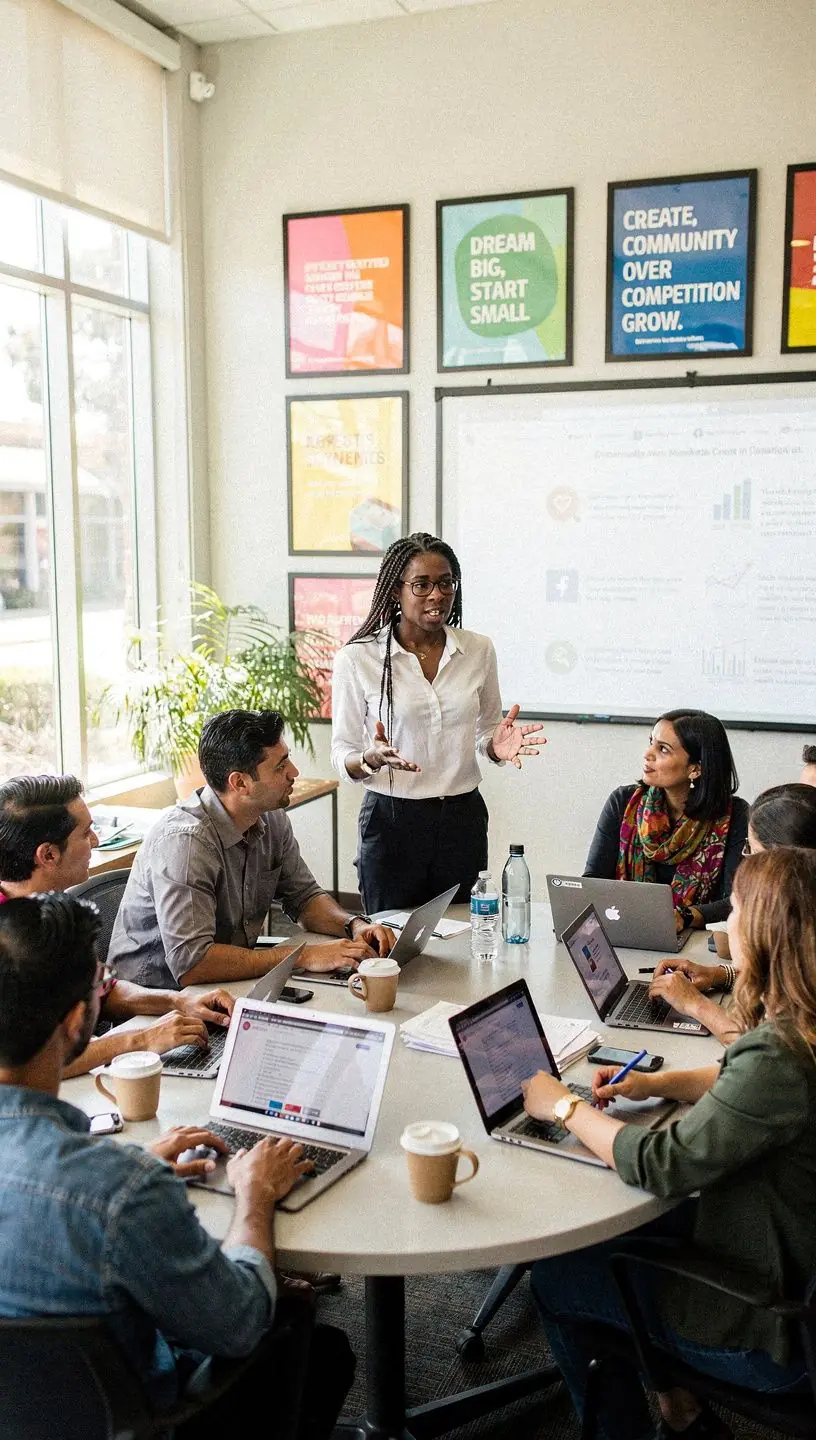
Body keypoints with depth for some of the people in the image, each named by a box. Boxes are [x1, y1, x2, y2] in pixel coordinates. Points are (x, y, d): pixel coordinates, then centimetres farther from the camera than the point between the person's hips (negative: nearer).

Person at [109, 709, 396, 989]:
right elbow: (191, 964, -32)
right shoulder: (185, 840, -26)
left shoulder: (272, 819, 0)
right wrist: (305, 956, -30)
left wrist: (355, 925, -9)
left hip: (231, 981, 8)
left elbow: (304, 896, 12)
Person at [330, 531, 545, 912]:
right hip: (391, 819, -2)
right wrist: (371, 759, -24)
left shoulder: (478, 650, 3)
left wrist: (498, 745, -8)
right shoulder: (356, 659, -7)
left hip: (463, 817, 3)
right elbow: (342, 756, -3)